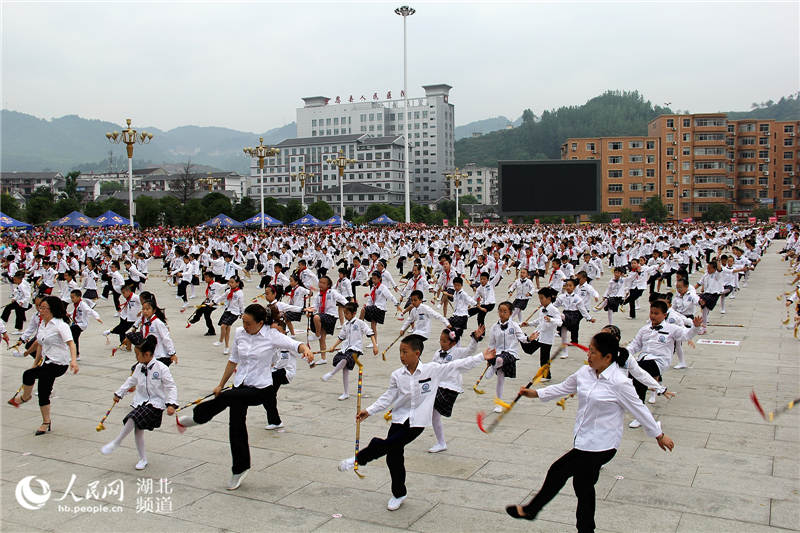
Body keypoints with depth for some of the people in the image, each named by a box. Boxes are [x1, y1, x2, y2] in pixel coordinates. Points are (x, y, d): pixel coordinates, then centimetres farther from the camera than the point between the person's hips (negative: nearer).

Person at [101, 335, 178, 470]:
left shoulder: (161, 368, -14)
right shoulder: (139, 367, 5)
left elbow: (171, 387, -12)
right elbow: (131, 381, 24)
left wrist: (171, 404, -22)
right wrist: (119, 393, 28)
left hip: (155, 403, -6)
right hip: (140, 402, 7)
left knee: (133, 418, -27)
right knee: (137, 429, 2)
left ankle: (116, 442, -8)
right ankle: (143, 459, 19)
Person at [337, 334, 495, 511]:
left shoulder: (433, 370, -7)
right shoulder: (397, 375, 0)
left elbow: (458, 366, -6)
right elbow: (388, 397, 4)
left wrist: (482, 357, -9)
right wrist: (369, 411, -5)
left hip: (417, 422, -3)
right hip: (399, 419, 4)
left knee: (390, 444, -20)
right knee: (394, 457, 5)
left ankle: (359, 458, 5)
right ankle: (398, 494, 27)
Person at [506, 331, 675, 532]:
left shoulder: (619, 382, -19)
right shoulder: (585, 372, 1)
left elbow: (639, 409, -11)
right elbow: (563, 388, 13)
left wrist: (659, 435, -1)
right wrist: (535, 393, 7)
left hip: (601, 445, -7)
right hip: (585, 440, 7)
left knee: (558, 471, -1)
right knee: (583, 488, 17)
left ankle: (530, 510, 18)